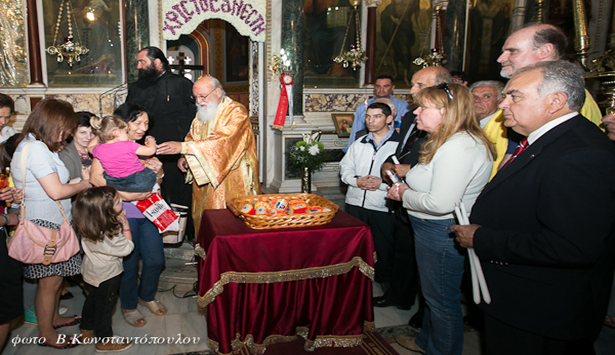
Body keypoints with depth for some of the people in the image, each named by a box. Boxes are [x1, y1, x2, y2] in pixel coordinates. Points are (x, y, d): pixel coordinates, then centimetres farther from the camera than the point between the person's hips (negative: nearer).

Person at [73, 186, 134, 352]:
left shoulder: (89, 225, -19)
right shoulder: (109, 236, -40)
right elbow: (127, 248, -23)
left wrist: (117, 221, -11)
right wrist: (125, 225, -19)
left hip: (91, 270, 8)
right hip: (107, 276, -8)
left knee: (92, 299, 27)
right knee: (105, 306, 12)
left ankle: (86, 331, 48)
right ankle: (104, 340, 33)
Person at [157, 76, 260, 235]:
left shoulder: (236, 112, -14)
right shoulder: (202, 114, 12)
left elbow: (222, 142, -28)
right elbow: (192, 138, 22)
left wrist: (183, 147, -33)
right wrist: (185, 157, -1)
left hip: (232, 184, -7)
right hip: (204, 182, 7)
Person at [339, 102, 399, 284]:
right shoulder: (359, 143, 13)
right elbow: (345, 167, 13)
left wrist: (382, 184, -21)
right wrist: (357, 181, -5)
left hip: (383, 207, -5)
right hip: (355, 203, 5)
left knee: (383, 249, 5)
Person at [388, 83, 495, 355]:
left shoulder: (458, 147, -26)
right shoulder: (448, 142, 9)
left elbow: (441, 203, -32)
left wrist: (404, 195, -15)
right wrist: (407, 186, 2)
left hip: (442, 234, -11)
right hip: (434, 230, 11)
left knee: (442, 299, 8)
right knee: (433, 292, 25)